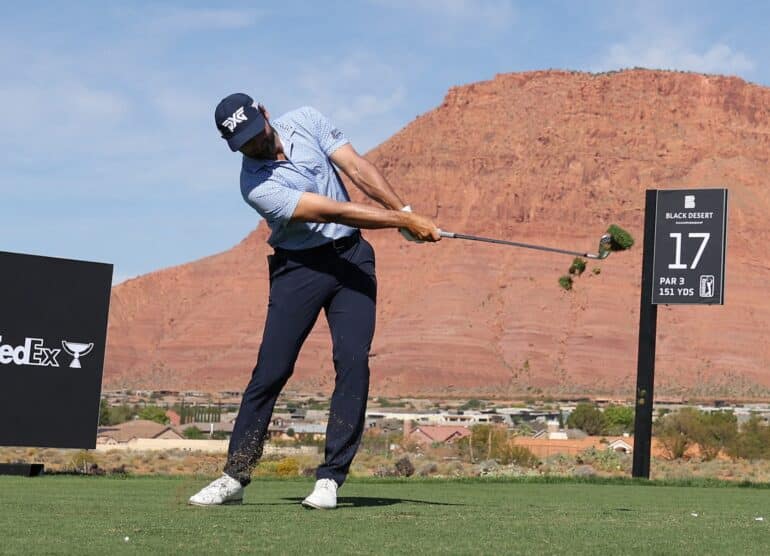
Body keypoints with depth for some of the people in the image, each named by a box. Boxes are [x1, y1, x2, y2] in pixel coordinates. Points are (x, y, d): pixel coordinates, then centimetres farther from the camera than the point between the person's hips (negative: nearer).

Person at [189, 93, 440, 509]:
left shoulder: (305, 121, -2)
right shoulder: (256, 186, -19)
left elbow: (356, 168, -5)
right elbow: (332, 211, -24)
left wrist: (405, 210, -17)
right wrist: (402, 222, -26)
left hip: (351, 256, 4)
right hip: (299, 267, -4)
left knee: (353, 361, -10)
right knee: (271, 370, -7)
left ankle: (330, 478, -8)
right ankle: (235, 476, 4)